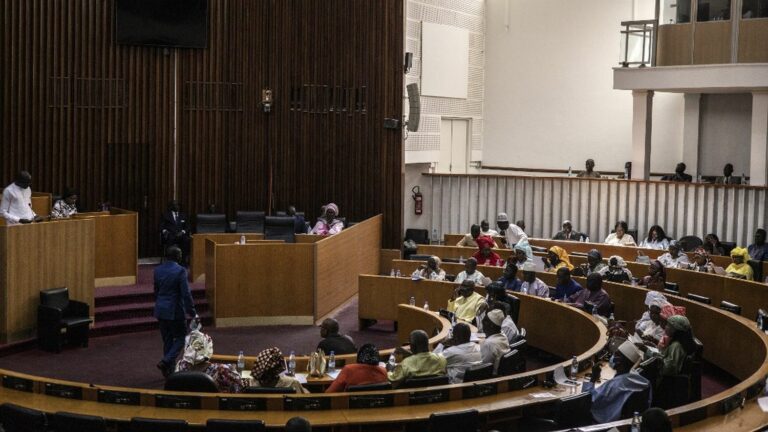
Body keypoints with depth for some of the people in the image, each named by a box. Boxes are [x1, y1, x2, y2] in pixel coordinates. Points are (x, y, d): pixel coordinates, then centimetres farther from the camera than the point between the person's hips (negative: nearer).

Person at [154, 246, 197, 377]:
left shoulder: (158, 270, 3)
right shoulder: (180, 271, -16)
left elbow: (156, 291, 13)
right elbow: (186, 293, -17)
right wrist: (192, 312, -11)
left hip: (161, 311, 6)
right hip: (175, 311, -6)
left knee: (167, 340, 14)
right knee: (181, 338, 7)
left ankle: (169, 370, 19)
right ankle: (166, 362, -10)